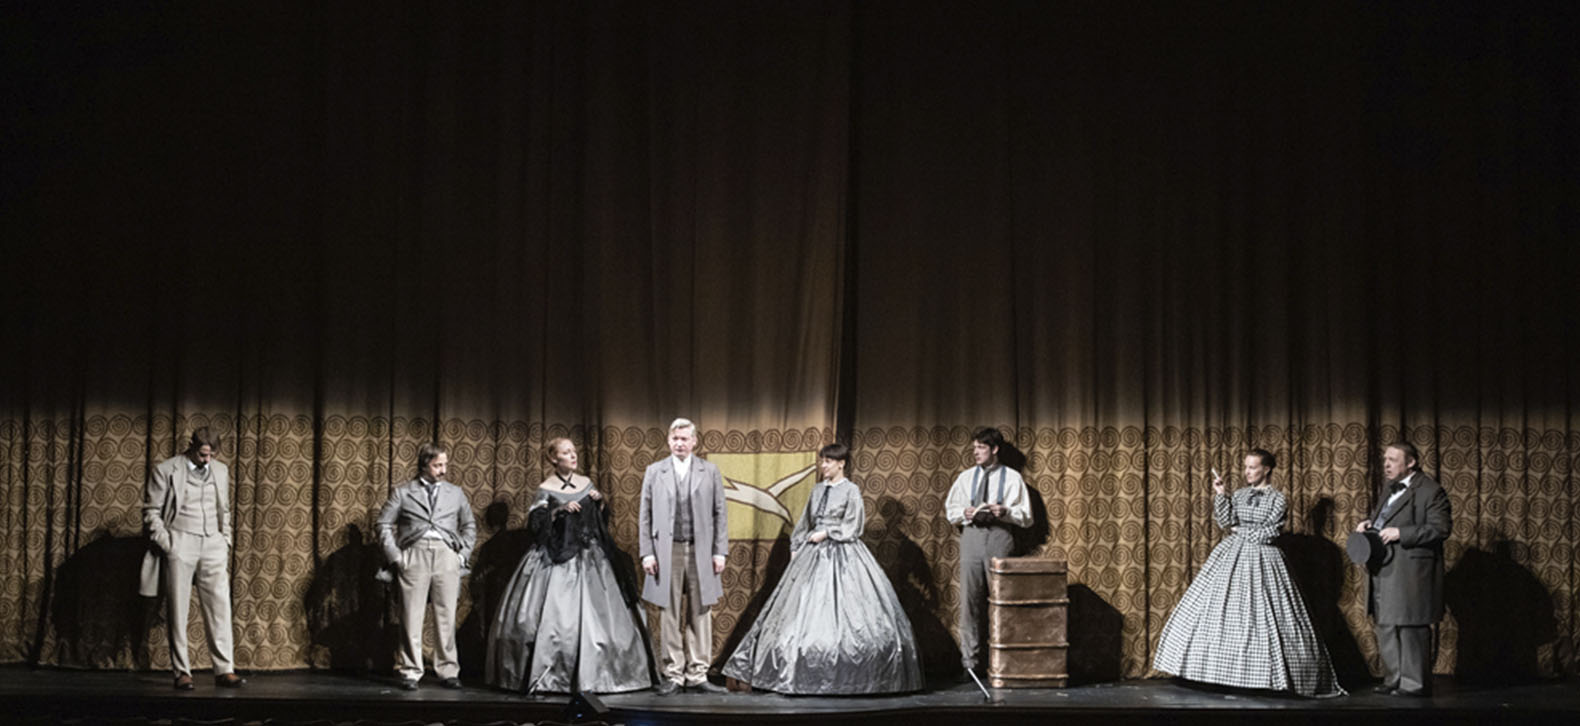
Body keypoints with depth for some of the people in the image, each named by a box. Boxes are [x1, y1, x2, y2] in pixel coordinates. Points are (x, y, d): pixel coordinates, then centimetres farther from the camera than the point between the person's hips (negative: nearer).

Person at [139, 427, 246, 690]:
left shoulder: (221, 471, 14)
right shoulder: (165, 471, 0)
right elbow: (151, 511, 1)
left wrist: (225, 542, 12)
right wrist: (165, 544, -7)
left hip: (212, 545, 3)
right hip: (180, 544, -3)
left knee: (220, 607, -4)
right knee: (177, 611, -2)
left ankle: (224, 670, -2)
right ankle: (182, 673, 3)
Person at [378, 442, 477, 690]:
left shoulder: (455, 493, 16)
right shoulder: (403, 492, 9)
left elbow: (469, 526, 21)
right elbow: (384, 525, 8)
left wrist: (463, 554, 8)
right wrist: (395, 557, -1)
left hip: (447, 557, 2)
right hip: (414, 556, -2)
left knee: (447, 617, 0)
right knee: (411, 617, -3)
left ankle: (448, 671, 6)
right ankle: (410, 672, 3)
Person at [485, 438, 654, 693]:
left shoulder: (586, 483, 10)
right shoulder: (546, 489, -3)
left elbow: (602, 519, 17)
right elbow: (534, 523, -10)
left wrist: (600, 501, -2)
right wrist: (559, 510, -18)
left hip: (587, 556, 4)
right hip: (556, 558, -4)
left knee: (595, 614, 2)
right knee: (553, 615, -9)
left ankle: (592, 673, 10)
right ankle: (546, 675, 0)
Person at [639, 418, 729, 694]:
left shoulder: (710, 471, 8)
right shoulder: (654, 472, 8)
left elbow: (719, 514, 6)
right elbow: (646, 515, 7)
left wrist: (720, 551, -1)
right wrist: (646, 552, -1)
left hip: (700, 552, 0)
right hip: (667, 552, 0)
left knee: (700, 614, 2)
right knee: (669, 615, 2)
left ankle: (697, 674, 8)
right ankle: (673, 675, 8)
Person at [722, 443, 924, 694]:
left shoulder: (851, 491, -4)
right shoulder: (818, 490, 13)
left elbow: (852, 527, -8)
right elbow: (805, 523, 17)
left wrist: (826, 533, -11)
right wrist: (796, 548, 10)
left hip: (842, 555, -6)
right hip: (813, 554, 6)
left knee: (842, 614, -9)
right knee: (805, 608, 3)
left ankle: (849, 675, -3)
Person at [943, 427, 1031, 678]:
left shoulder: (1012, 478, 6)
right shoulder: (966, 477, 15)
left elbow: (1026, 517, 4)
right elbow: (950, 509, 17)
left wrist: (1006, 512, -14)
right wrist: (965, 513, -4)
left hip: (999, 535, -2)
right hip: (971, 535, 2)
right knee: (970, 598, -2)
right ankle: (970, 659, 2)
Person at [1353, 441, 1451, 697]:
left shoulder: (1430, 490, -8)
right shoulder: (1391, 490, 20)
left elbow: (1441, 528, -16)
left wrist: (1401, 533, -20)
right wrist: (1368, 523, 8)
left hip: (1410, 571, -9)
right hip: (1384, 572, 9)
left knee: (1411, 627, -6)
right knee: (1386, 627, 12)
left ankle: (1415, 683, -1)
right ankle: (1393, 679, 20)